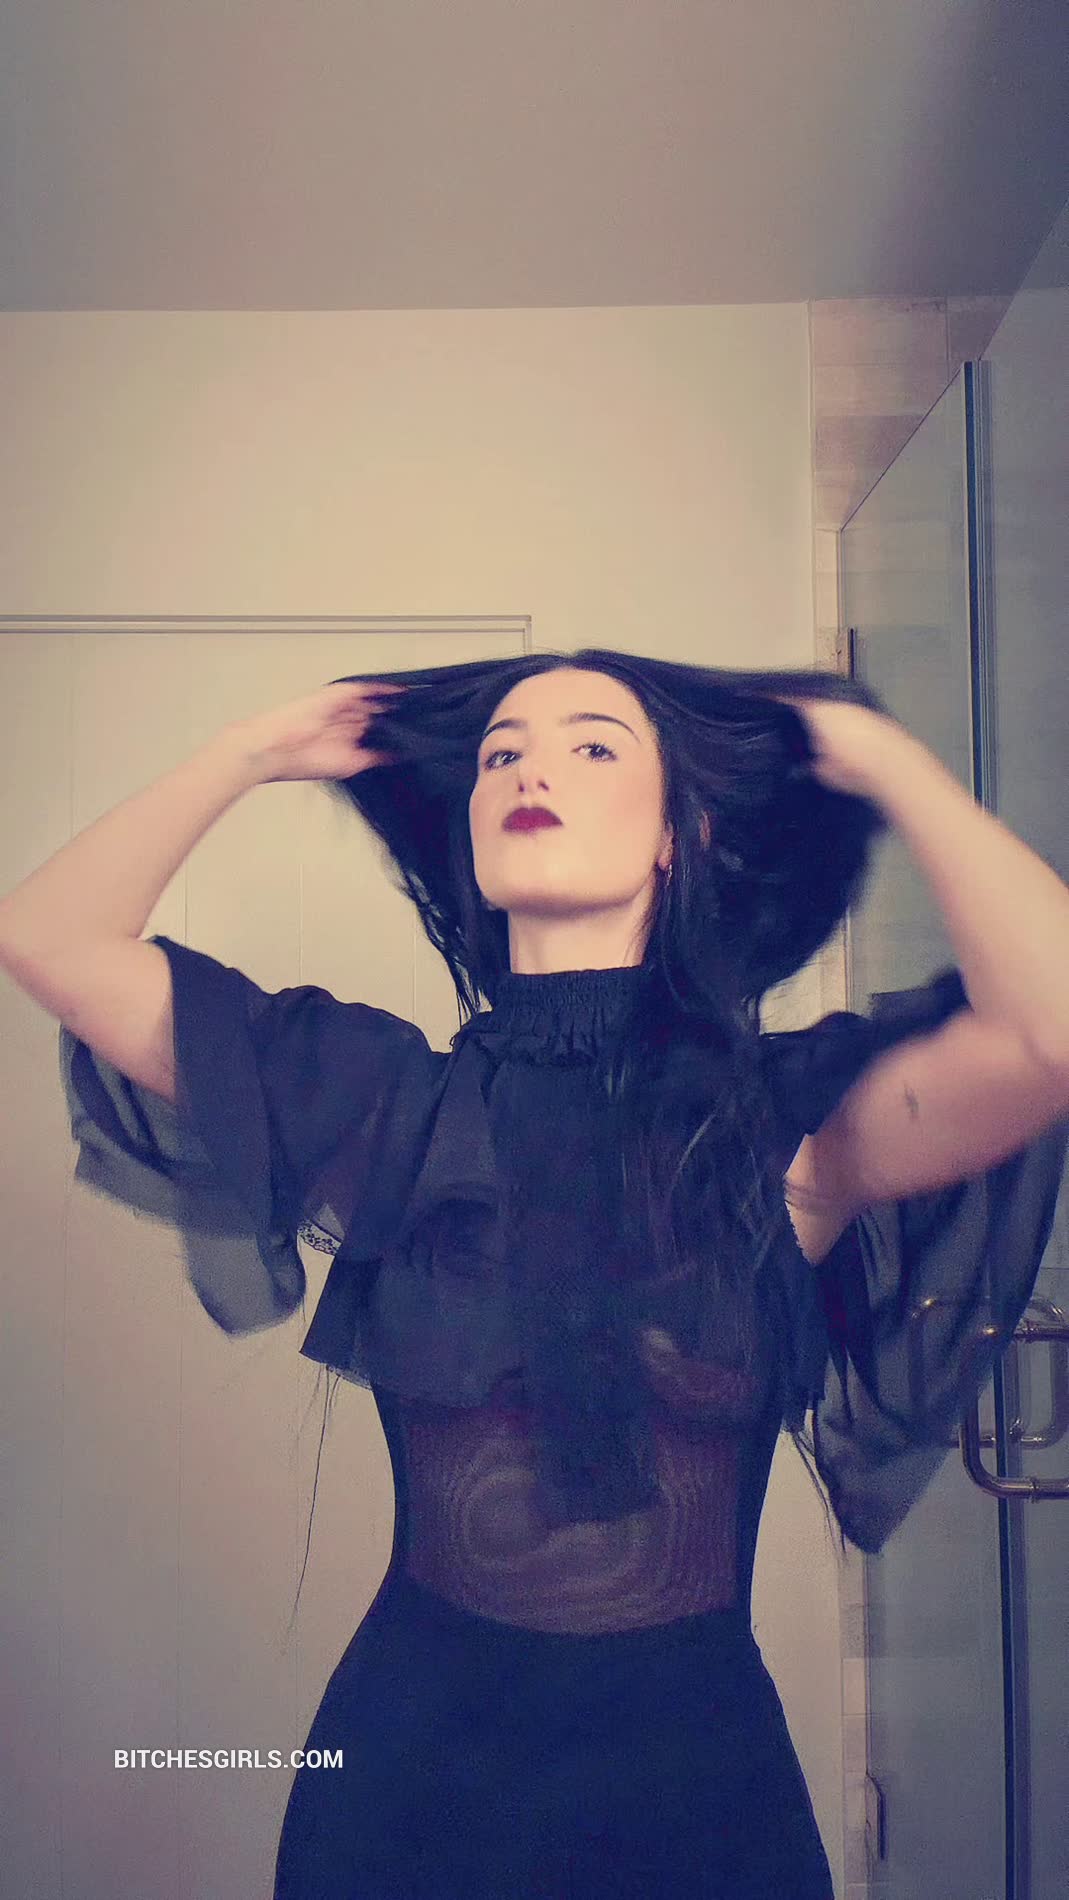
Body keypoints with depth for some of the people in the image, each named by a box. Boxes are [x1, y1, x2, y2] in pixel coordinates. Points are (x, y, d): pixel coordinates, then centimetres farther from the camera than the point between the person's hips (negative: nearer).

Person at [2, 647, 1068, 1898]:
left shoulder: (787, 1119, -11)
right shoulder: (387, 1101, -7)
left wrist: (888, 761, -16)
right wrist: (254, 752, -2)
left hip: (694, 1777, 0)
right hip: (404, 1760, 1)